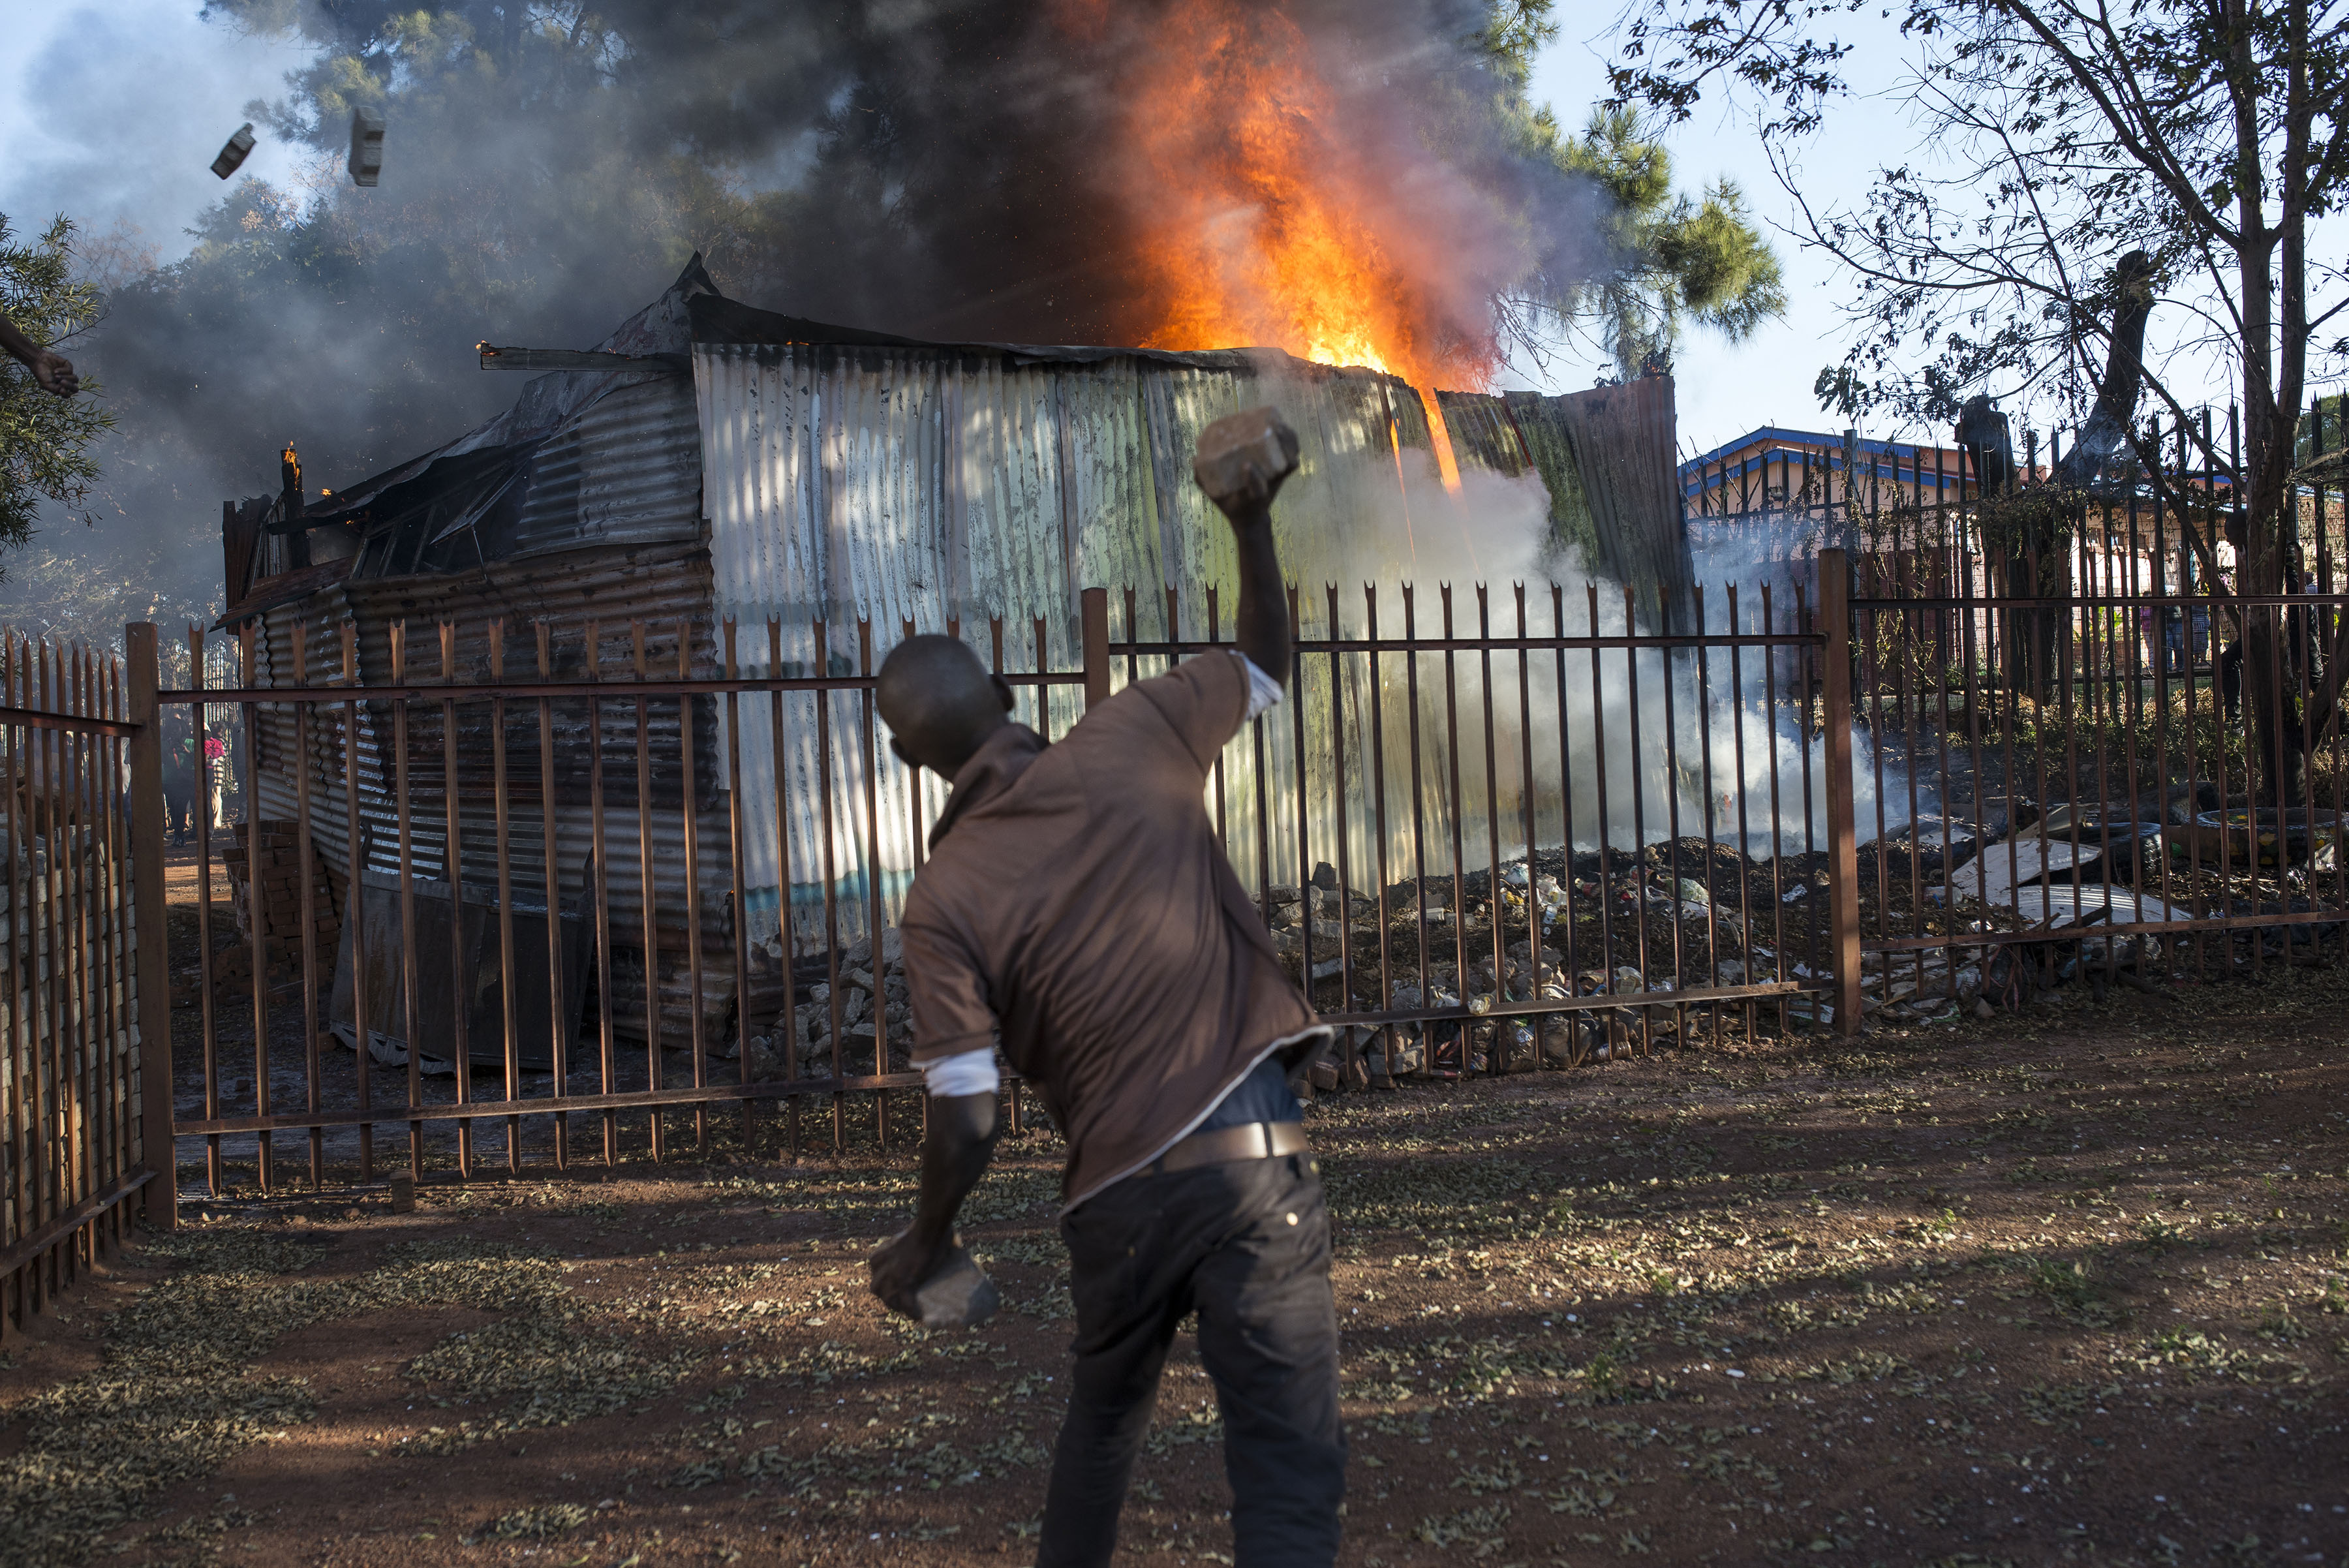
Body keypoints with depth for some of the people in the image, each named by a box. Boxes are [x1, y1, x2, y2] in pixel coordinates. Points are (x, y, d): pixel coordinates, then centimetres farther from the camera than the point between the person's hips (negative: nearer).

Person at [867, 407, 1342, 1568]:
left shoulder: (945, 897, -5)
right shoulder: (1131, 744, -2)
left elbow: (966, 1124, -7)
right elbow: (1264, 666, 18)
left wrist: (927, 1246, 10)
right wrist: (1253, 523, 26)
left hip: (1121, 1189, 1)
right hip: (1258, 1156, -1)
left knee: (1101, 1425, 28)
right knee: (1288, 1470, -3)